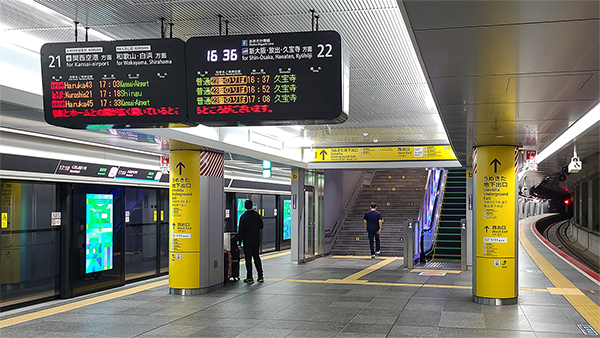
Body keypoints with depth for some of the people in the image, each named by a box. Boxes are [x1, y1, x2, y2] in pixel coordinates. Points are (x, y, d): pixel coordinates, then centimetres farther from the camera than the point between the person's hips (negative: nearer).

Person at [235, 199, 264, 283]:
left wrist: (239, 242, -10)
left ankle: (249, 278, 2)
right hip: (256, 241, 4)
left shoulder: (243, 217, -12)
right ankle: (260, 276, 14)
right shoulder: (257, 215, 1)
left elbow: (241, 231, -13)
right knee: (256, 257, 13)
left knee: (248, 259, 1)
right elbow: (261, 226, 12)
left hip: (247, 241, -4)